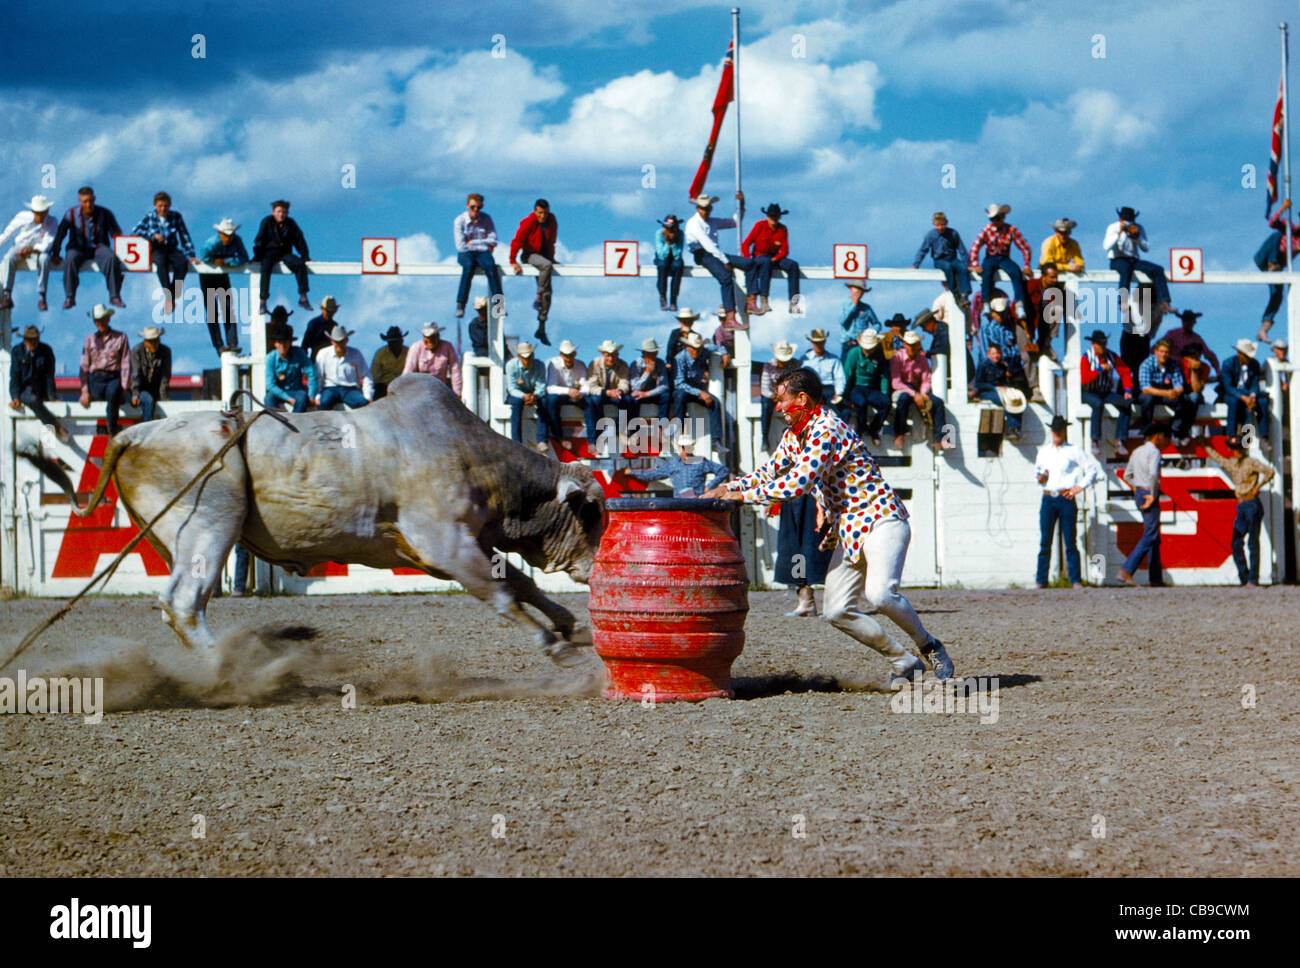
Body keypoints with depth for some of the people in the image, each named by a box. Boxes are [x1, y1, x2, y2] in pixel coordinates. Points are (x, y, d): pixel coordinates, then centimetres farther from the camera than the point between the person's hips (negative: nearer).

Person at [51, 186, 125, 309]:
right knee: (70, 260, -35)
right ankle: (69, 298, -29)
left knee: (112, 259, -33)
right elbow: (59, 234, 2)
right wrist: (55, 254, -5)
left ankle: (114, 296, -28)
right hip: (78, 247, 0)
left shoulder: (104, 214, 1)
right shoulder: (71, 214, 0)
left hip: (98, 247, 0)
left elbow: (117, 234, 3)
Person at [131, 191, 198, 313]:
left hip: (172, 249, 1)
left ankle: (172, 297, -28)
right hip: (156, 250, -1)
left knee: (182, 263, -33)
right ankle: (168, 296, -37)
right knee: (161, 262, -38)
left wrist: (190, 255, 0)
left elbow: (185, 237, 9)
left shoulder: (176, 217, 8)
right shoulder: (149, 217, 6)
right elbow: (135, 231, -3)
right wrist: (153, 235, -13)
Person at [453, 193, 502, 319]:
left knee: (490, 265, -32)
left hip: (482, 253, 2)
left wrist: (472, 243, -10)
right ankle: (460, 305, -38)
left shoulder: (486, 219, 2)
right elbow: (460, 246, -11)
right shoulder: (459, 221, -5)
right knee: (468, 266, -36)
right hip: (465, 253, -2)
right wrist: (484, 246, -7)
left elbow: (493, 241, -3)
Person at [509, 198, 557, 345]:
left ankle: (541, 329, 1)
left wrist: (552, 258, 18)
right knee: (547, 265, -39)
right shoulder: (528, 223, -15)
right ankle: (538, 299, -31)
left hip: (544, 255, 6)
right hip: (530, 255, -6)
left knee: (547, 292, -3)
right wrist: (513, 261, -19)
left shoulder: (551, 221, 2)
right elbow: (517, 241, -15)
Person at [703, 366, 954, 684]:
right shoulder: (794, 435, 11)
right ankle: (903, 662, 11)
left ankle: (929, 647, -8)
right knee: (837, 611, 0)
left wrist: (744, 496, -18)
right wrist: (726, 488, 9)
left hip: (881, 521, -10)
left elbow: (796, 485, -26)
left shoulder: (826, 430, -19)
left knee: (879, 592, -30)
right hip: (848, 531, 10)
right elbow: (769, 473, 23)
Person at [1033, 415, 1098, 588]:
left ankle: (1076, 580, -2)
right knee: (1045, 541, -2)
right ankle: (1041, 580, 0)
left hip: (1066, 499, -3)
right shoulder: (1043, 451, 17)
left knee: (1070, 542, -4)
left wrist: (1080, 486, -2)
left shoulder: (1073, 450, 5)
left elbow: (1092, 469, 6)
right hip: (1048, 500, 3)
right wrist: (1039, 478, 3)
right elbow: (1037, 471, 26)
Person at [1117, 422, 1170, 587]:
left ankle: (1155, 578, 9)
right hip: (1149, 494, -9)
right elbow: (1153, 474, -27)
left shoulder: (1137, 452, 16)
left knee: (1154, 537, 11)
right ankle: (1127, 570, -21)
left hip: (1139, 494, 9)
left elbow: (1127, 475, 22)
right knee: (1149, 536, -11)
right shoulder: (1154, 452, -11)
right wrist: (1152, 495, -18)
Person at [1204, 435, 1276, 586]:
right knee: (1236, 543, 2)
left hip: (1252, 504, -8)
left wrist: (1257, 487, -15)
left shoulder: (1251, 462, -7)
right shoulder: (1232, 464, 16)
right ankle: (1244, 577, 9)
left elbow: (1269, 472, -20)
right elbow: (1217, 457, 36)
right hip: (1241, 506, 8)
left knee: (1253, 543, -8)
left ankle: (1253, 579, -9)